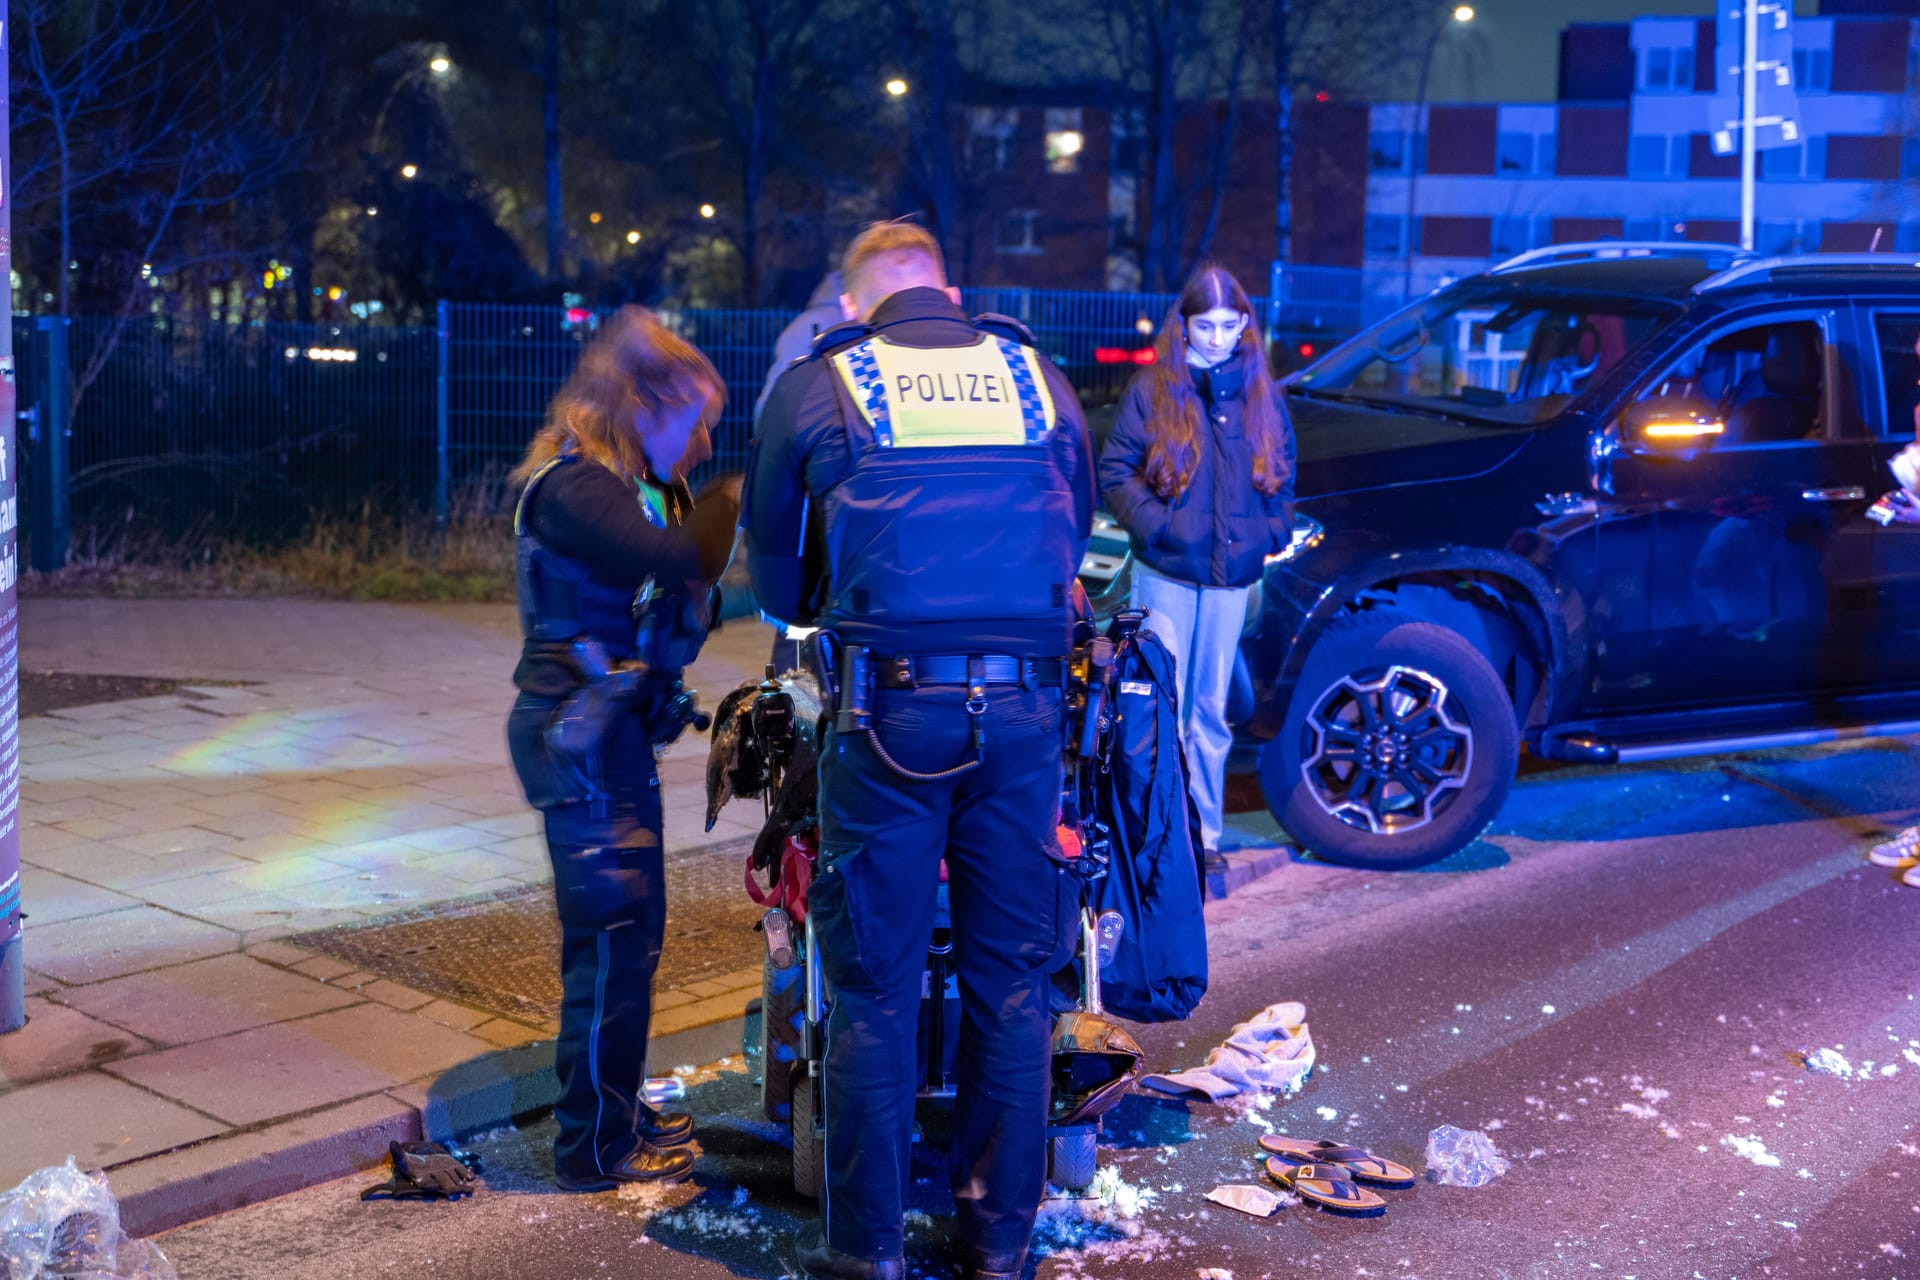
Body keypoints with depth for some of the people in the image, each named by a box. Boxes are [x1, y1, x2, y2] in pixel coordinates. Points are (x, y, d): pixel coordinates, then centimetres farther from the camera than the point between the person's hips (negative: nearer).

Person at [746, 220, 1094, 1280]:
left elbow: (776, 577, 14)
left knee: (875, 984, 5)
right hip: (1025, 705, 2)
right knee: (1011, 978, 11)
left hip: (891, 709, -2)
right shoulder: (1038, 377, 13)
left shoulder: (815, 387, 6)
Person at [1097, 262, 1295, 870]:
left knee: (1210, 712, 11)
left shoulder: (1261, 394, 10)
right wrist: (1154, 524, -13)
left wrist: (1270, 537, 4)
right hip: (1165, 574, -3)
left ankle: (1205, 835, 18)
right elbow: (1115, 472, -1)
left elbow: (1282, 476, 18)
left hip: (1231, 577, 3)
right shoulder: (1152, 389, 0)